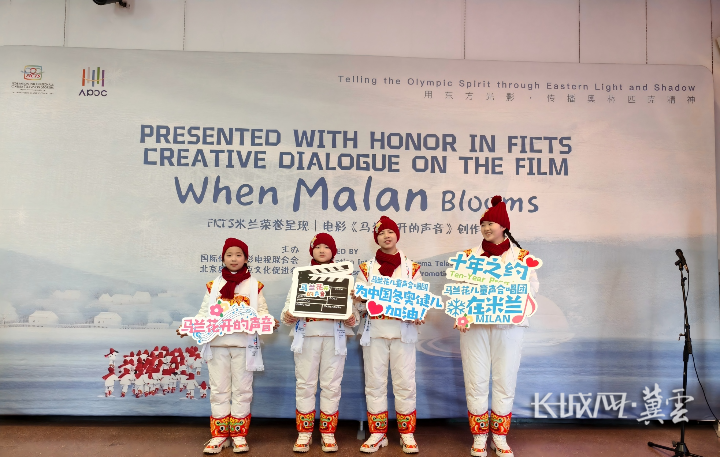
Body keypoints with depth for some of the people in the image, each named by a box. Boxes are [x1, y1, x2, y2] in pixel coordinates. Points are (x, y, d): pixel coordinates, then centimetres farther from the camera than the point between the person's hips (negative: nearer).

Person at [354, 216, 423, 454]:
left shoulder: (411, 268, 6)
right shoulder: (366, 268, 8)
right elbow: (359, 301, 4)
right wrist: (359, 300, -18)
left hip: (403, 331, -1)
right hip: (374, 331, 1)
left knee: (405, 383, 2)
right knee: (374, 383, 4)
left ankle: (407, 433, 14)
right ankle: (377, 433, 15)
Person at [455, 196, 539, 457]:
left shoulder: (520, 255, 6)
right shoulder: (470, 255, 9)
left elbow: (532, 286, -3)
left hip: (508, 325, 0)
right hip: (474, 325, 1)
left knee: (505, 381, 6)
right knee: (476, 382, 4)